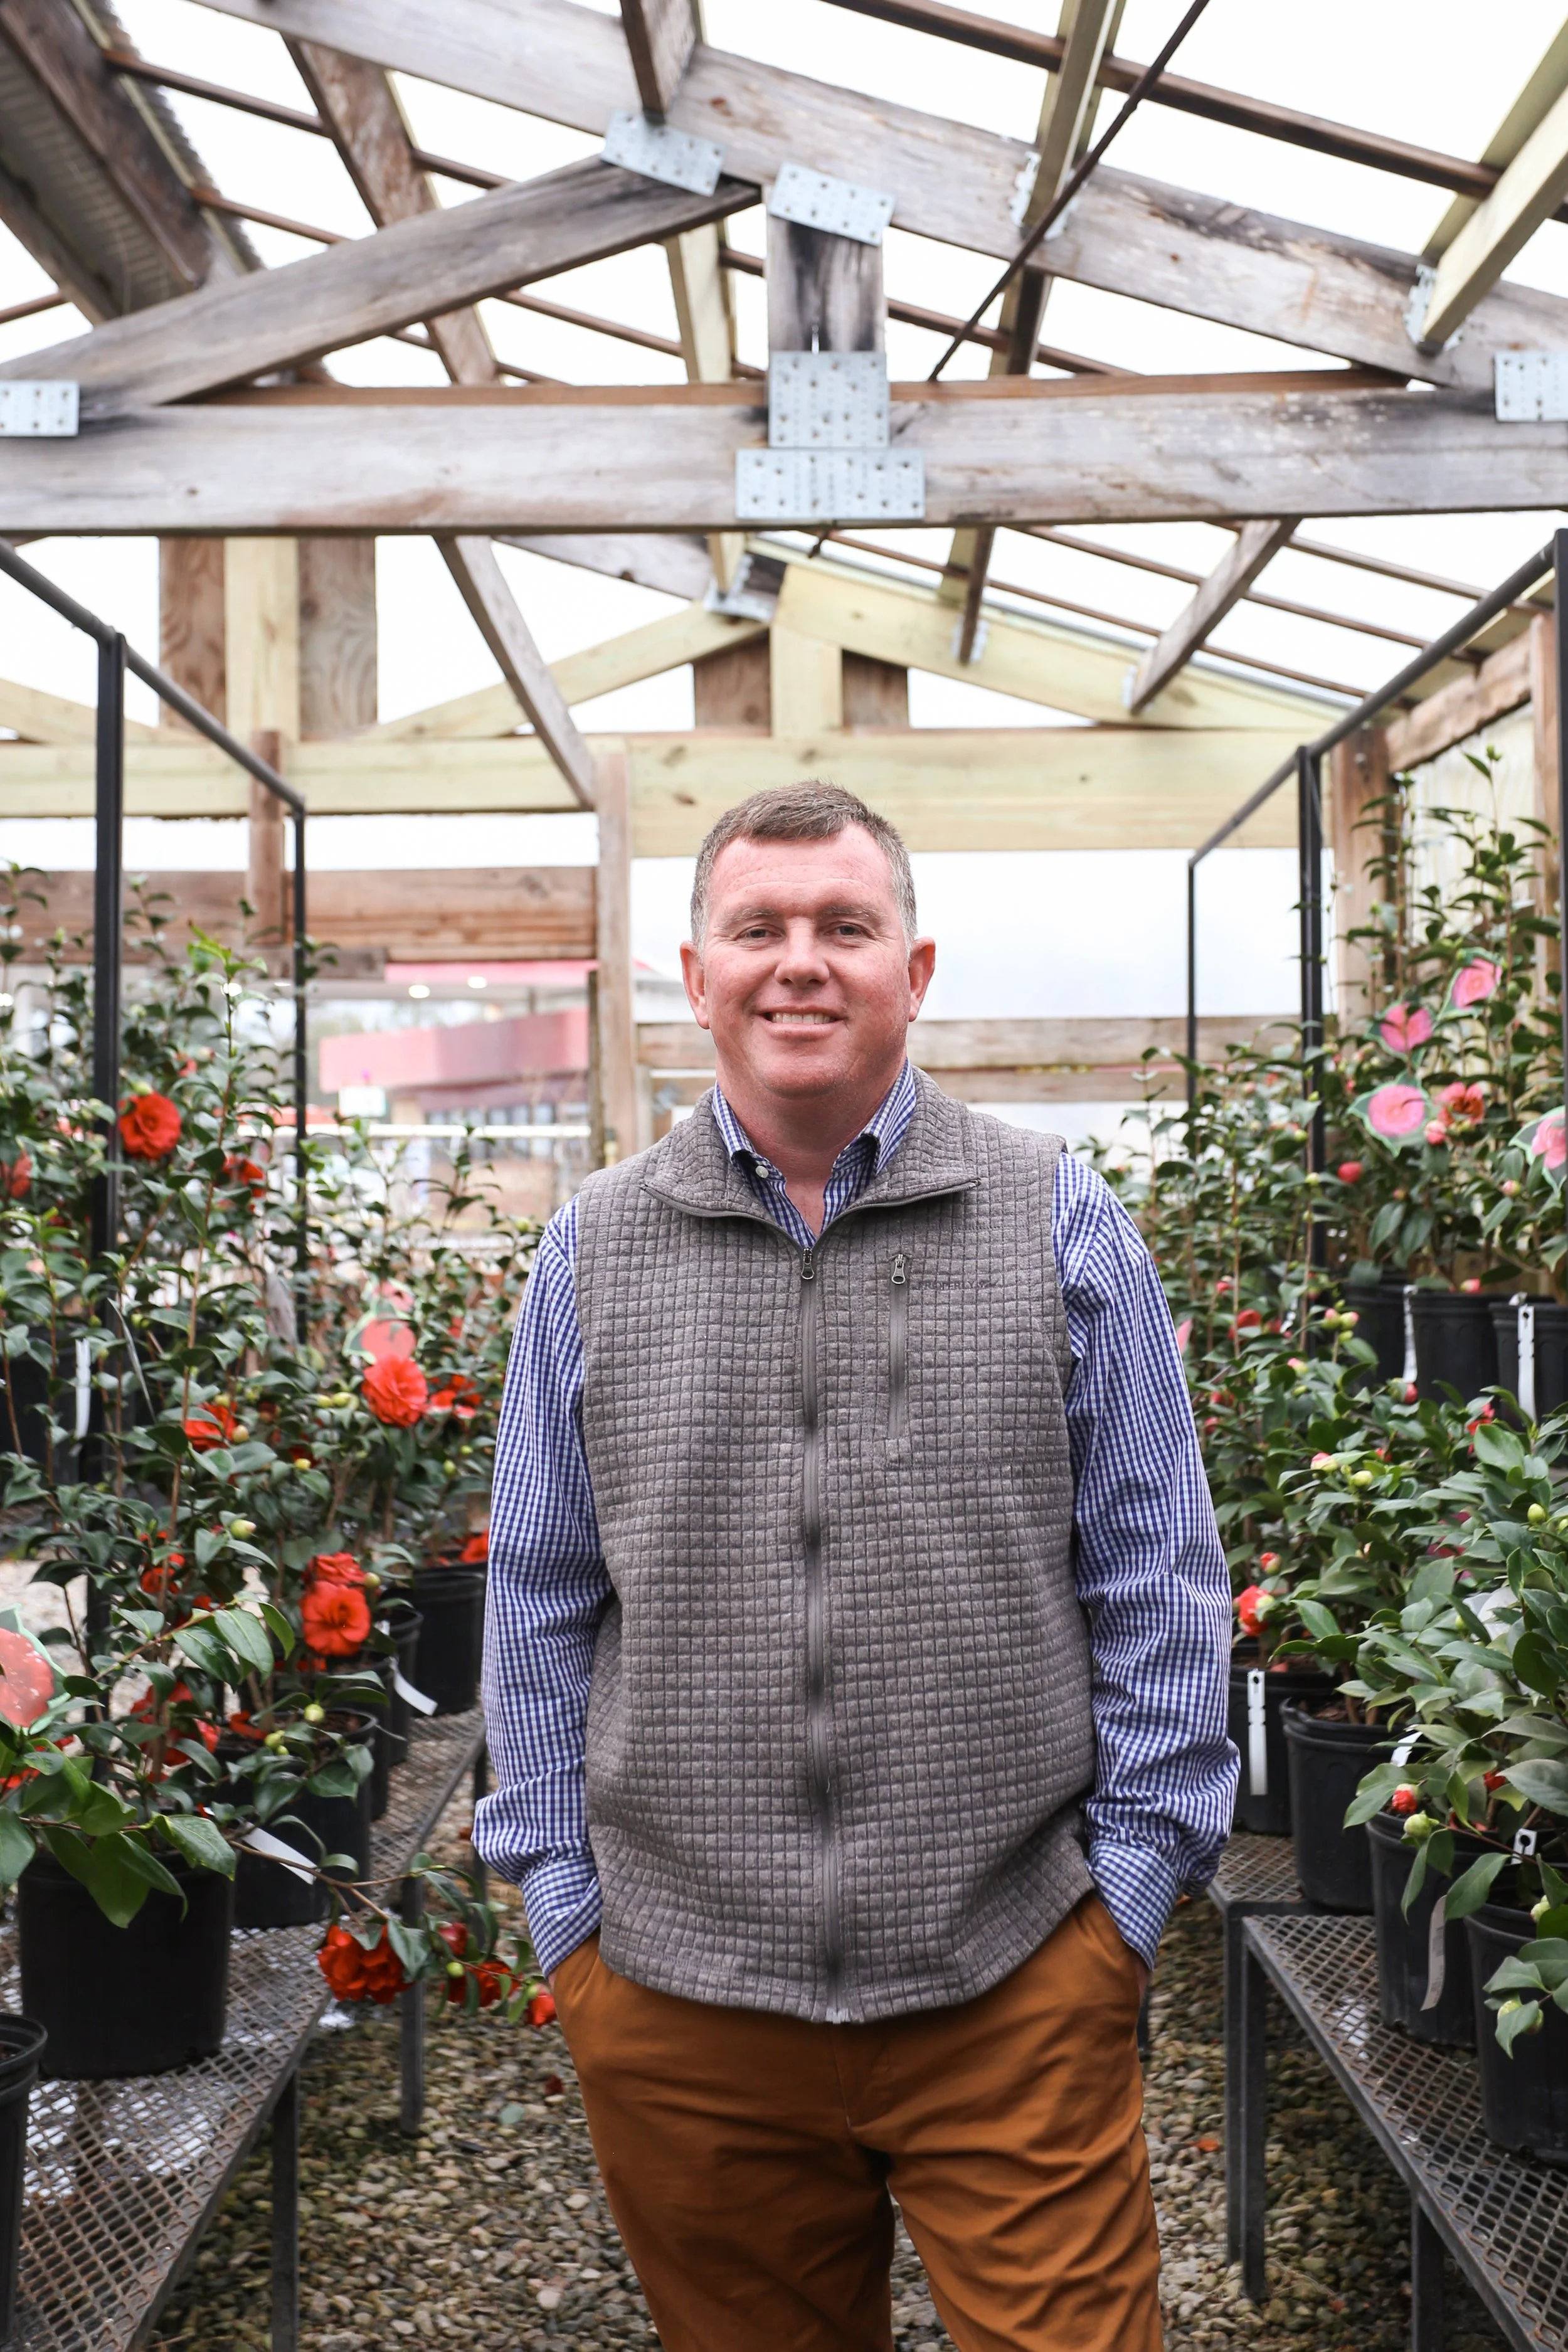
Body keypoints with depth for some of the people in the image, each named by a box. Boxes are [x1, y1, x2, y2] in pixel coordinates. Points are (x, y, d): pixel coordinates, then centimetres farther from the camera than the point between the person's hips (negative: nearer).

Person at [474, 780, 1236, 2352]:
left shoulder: (1059, 1227, 0)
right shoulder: (594, 1254, 5)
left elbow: (1155, 1586, 2)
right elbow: (542, 1611, 9)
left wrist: (1131, 1881, -1)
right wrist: (564, 1902, 5)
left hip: (1016, 1986, -1)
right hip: (676, 1990, 2)